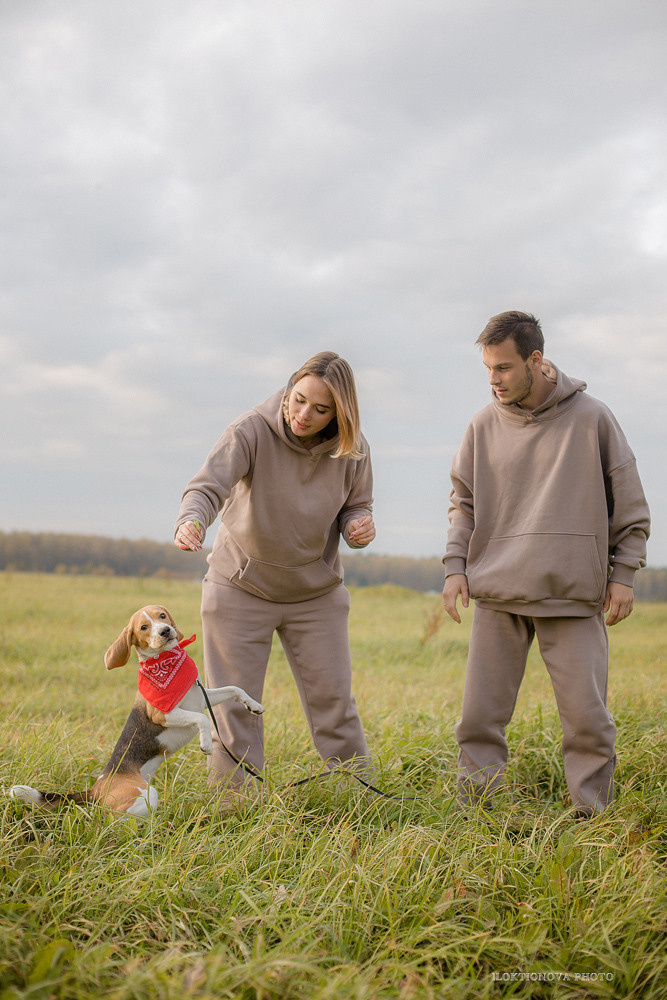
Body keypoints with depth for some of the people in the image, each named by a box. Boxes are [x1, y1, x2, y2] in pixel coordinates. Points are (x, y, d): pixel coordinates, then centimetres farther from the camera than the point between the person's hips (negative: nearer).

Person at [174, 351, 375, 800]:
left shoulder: (352, 450, -11)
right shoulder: (252, 431, -21)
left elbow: (356, 508, 3)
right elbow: (209, 485, -32)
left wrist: (360, 527, -21)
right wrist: (191, 520, -54)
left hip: (317, 593, 2)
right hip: (241, 589, -2)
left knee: (333, 700, 5)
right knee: (234, 707, 2)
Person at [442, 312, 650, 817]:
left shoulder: (591, 417, -1)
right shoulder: (485, 424, 7)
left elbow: (629, 503, 5)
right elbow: (464, 502, 15)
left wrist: (623, 574, 0)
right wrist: (454, 565, 3)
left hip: (574, 593, -2)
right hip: (497, 594, 3)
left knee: (586, 715, -1)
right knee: (480, 716, 3)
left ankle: (593, 817, 12)